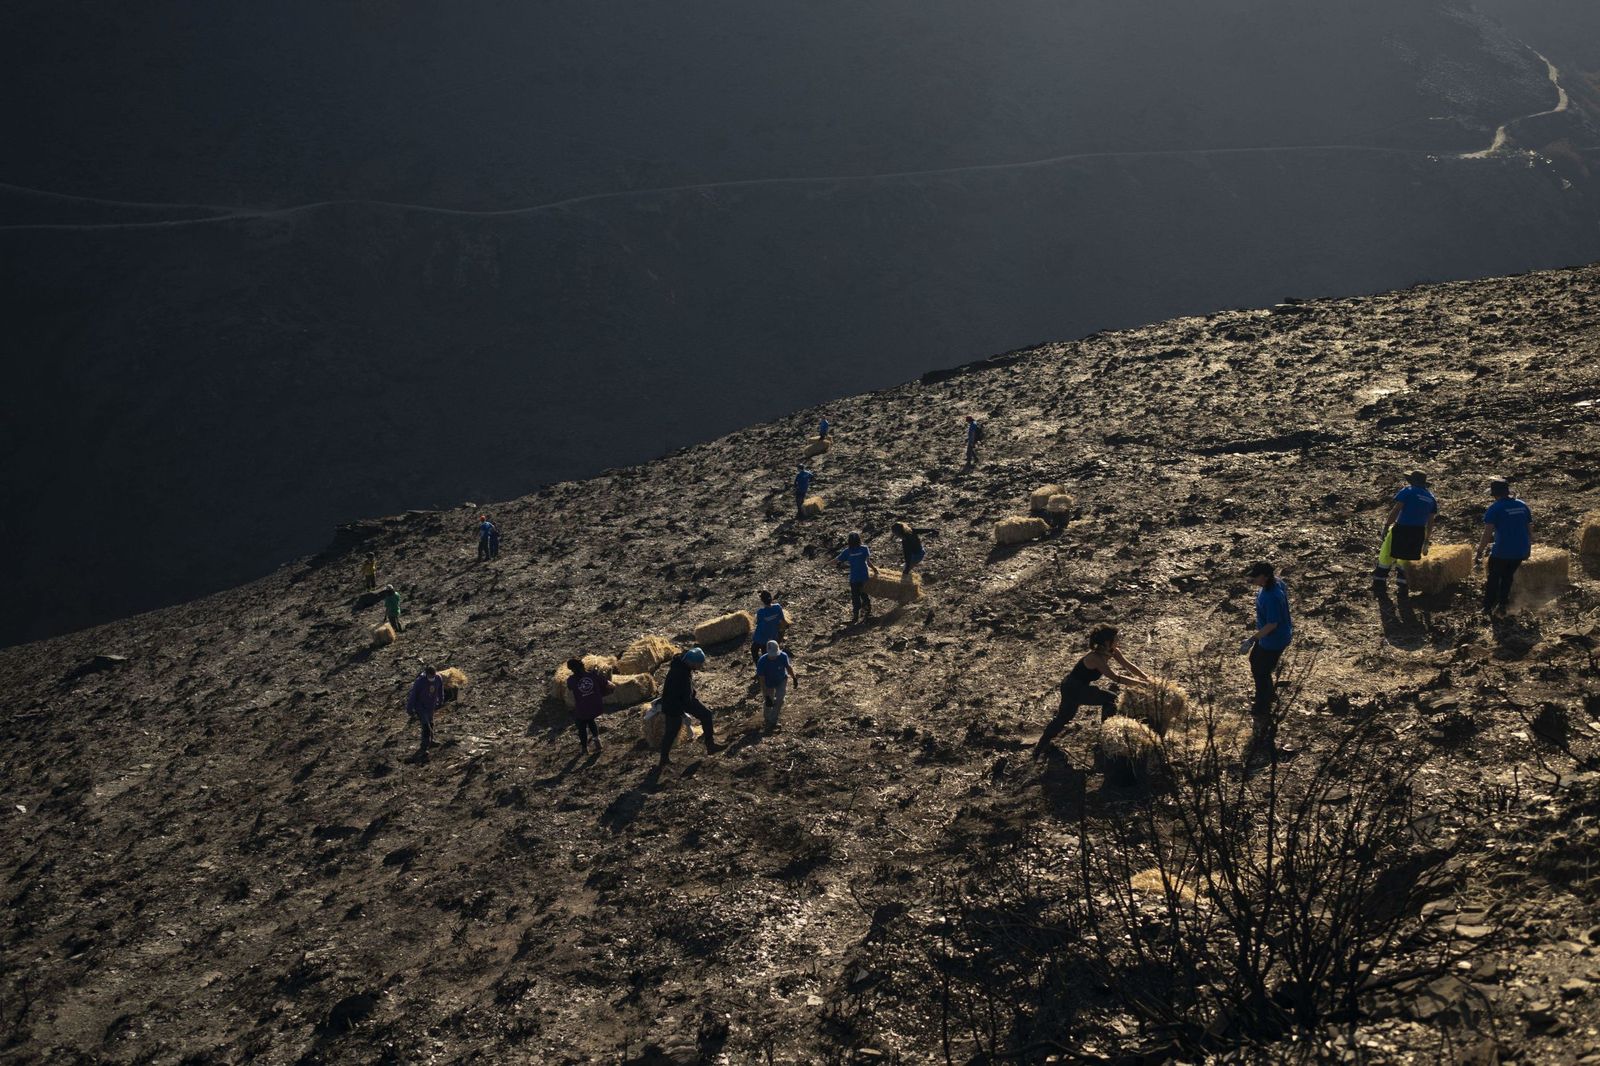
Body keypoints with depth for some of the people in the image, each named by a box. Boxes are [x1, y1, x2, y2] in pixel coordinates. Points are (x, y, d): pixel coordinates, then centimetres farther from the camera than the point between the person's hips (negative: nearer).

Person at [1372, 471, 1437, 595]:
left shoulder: (1408, 491, -4)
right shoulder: (1431, 498, 14)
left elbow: (1396, 510, -12)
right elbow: (1430, 522, 17)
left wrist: (1386, 527, -9)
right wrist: (1426, 540, 23)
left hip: (1402, 529, -5)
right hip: (1419, 533, 6)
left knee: (1386, 556, 8)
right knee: (1405, 559, 22)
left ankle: (1380, 584, 11)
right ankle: (1402, 586, 22)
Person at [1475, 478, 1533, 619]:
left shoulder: (1495, 508, -11)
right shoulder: (1522, 505, 7)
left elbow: (1487, 533, -17)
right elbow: (1530, 530, 14)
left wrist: (1479, 552, -12)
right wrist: (1528, 549, 24)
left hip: (1501, 552, -5)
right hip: (1520, 552, 5)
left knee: (1493, 578, 13)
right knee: (1507, 577, 22)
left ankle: (1487, 609, 14)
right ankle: (1502, 607, 21)